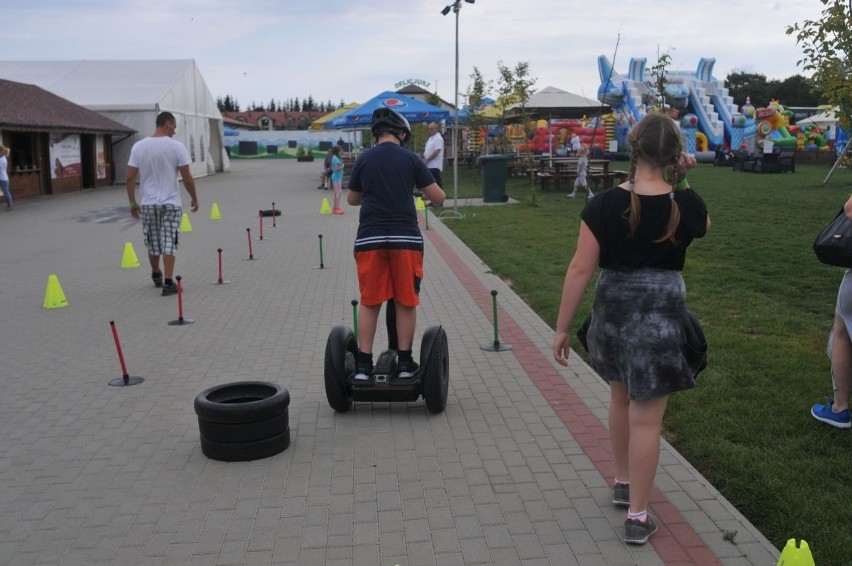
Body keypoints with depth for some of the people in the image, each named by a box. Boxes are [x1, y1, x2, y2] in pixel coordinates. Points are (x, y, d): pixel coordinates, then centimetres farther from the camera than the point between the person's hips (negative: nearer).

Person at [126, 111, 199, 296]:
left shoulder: (139, 146, -1)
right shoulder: (176, 146, -9)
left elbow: (130, 178, -1)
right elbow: (187, 178, -8)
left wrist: (132, 202, 8)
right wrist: (194, 198, 6)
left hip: (148, 203, 3)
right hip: (170, 203, -3)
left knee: (153, 244, 17)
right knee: (169, 244, -1)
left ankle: (156, 276, 35)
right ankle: (168, 283, -7)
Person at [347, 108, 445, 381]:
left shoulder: (364, 160, 5)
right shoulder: (411, 159, 1)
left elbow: (352, 199, 18)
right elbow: (439, 197, 4)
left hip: (370, 238, 1)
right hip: (405, 238, -1)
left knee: (369, 302, 8)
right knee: (406, 301, 9)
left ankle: (363, 364, 9)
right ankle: (405, 362, 14)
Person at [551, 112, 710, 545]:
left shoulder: (604, 205, -11)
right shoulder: (686, 204, -8)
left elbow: (581, 269, -11)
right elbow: (702, 227, 18)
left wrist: (562, 327, -4)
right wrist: (681, 183, 8)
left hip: (613, 310, 2)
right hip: (661, 314, -2)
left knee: (621, 397, 25)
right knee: (646, 417, 5)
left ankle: (623, 482, 42)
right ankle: (637, 517, 13)